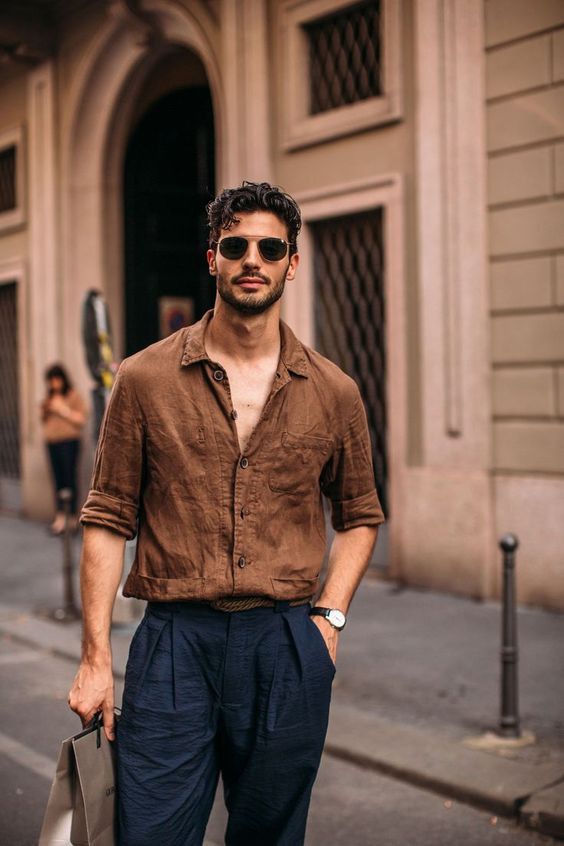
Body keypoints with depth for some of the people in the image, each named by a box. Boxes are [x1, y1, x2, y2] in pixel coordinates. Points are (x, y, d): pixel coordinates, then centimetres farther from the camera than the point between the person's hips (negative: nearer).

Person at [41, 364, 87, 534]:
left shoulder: (73, 396, 0)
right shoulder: (50, 398, 17)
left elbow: (81, 419, -7)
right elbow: (44, 421, 26)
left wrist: (63, 409, -12)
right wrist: (45, 411, 5)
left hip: (69, 442, -5)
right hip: (52, 442, 6)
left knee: (69, 480, -8)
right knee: (58, 480, 2)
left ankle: (73, 517, -3)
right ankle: (60, 516, 1)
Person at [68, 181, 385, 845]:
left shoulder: (334, 393, 5)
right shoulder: (145, 378, 1)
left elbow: (360, 517, 17)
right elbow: (108, 519, 1)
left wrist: (329, 615, 4)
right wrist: (96, 657, -3)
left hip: (287, 647, 2)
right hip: (174, 641, -1)